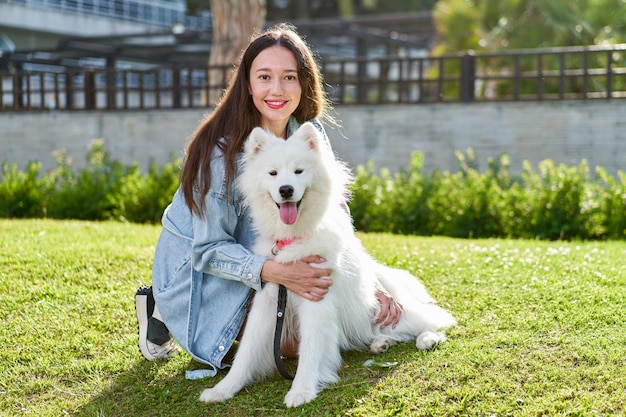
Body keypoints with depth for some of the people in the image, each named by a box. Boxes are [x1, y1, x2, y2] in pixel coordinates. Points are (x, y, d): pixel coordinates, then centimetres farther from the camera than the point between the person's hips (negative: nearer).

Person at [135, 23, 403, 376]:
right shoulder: (223, 149, -29)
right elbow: (209, 249, -26)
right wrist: (276, 271, -42)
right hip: (198, 267, -7)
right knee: (294, 342, -15)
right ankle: (164, 310, 2)